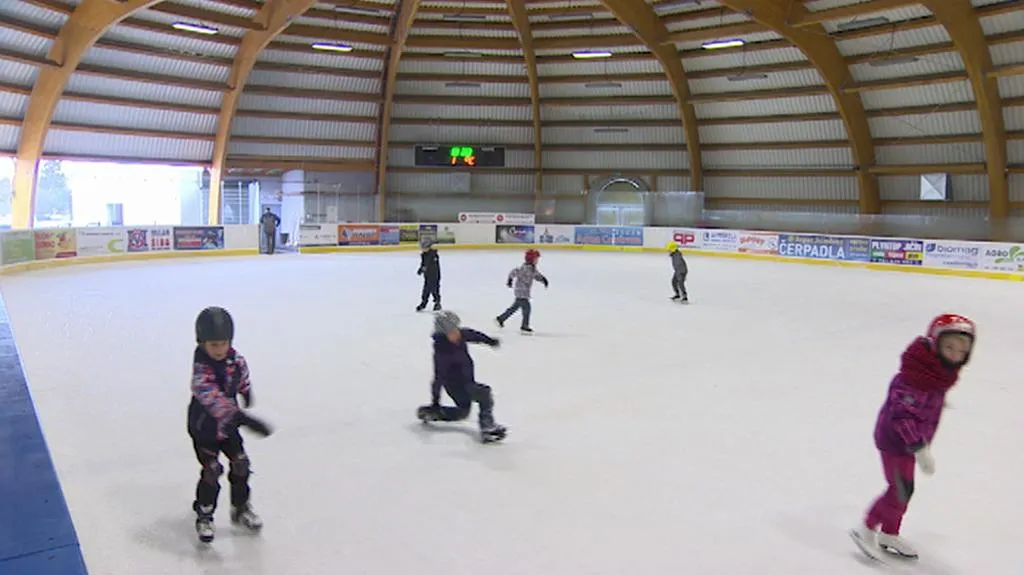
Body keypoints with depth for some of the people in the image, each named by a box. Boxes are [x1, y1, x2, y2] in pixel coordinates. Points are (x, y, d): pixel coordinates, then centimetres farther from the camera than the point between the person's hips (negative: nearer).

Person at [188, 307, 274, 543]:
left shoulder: (234, 357, -12)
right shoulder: (201, 370, -32)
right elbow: (214, 400, -45)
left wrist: (246, 391, 25)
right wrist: (244, 419, -54)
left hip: (228, 425, 6)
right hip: (204, 427, -6)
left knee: (241, 463, 8)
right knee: (212, 470, -8)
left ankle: (240, 508, 28)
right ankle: (204, 516, 15)